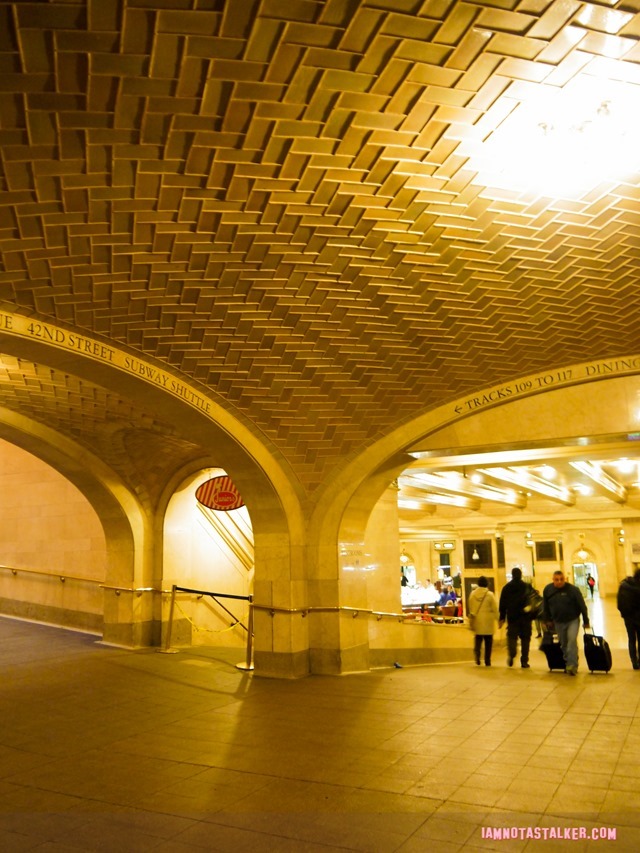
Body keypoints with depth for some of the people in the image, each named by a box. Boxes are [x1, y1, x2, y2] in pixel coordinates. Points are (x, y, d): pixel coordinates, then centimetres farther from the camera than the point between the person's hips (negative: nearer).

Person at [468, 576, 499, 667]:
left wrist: (471, 621, 21)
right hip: (488, 622, -2)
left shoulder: (472, 594, 0)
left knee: (478, 638, 12)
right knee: (488, 641, 7)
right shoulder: (490, 594, -10)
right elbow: (495, 608, -8)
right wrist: (498, 619, 3)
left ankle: (477, 653, -13)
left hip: (477, 621, 3)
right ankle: (487, 661, 7)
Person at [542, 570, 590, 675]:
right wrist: (548, 620, 11)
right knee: (564, 644, 11)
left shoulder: (573, 589, -17)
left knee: (572, 640, -18)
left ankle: (572, 665, -15)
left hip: (573, 620, -4)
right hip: (558, 622, 4)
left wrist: (586, 621, -5)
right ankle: (568, 664, 25)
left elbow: (582, 606, -9)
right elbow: (546, 607, 8)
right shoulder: (548, 589, -6)